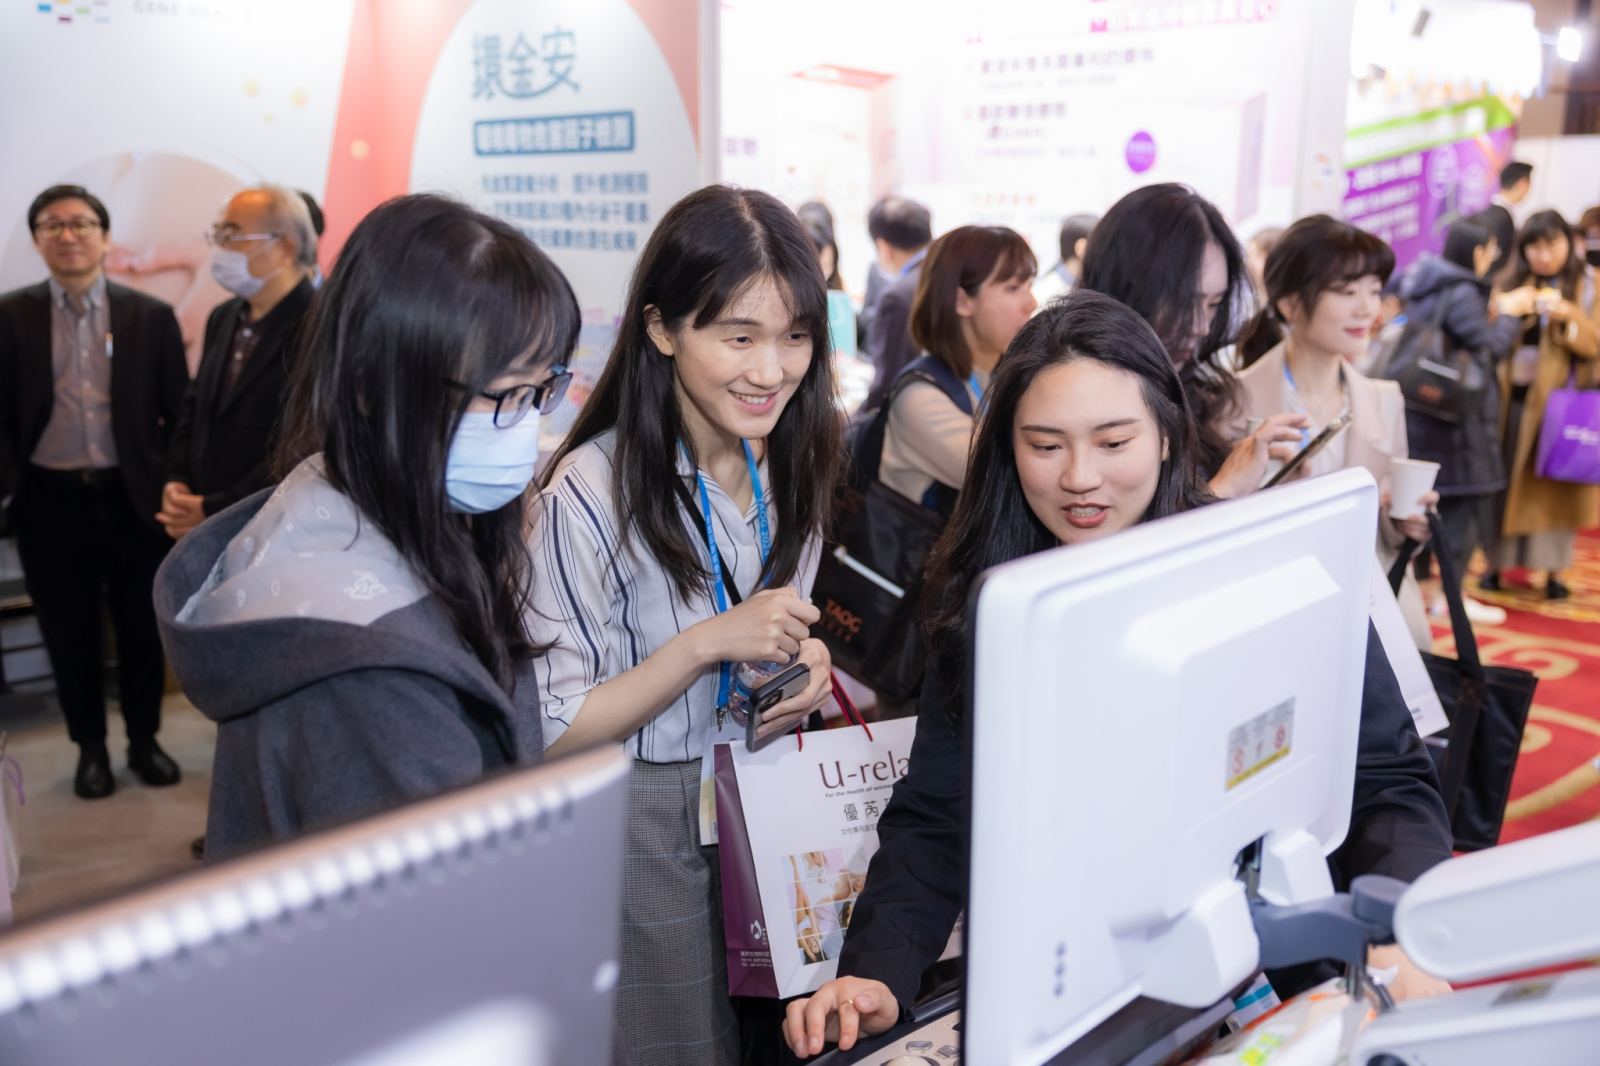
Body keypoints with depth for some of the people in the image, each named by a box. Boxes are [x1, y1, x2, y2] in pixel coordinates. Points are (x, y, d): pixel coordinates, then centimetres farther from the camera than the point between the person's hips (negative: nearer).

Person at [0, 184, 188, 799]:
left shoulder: (150, 316, 1)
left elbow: (179, 412, 3)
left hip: (133, 497, 0)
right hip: (51, 500, 0)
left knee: (143, 629, 10)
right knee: (69, 634, 11)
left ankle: (144, 741, 28)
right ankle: (90, 748, 27)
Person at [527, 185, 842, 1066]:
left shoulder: (789, 466, 1)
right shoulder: (591, 491, -21)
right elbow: (555, 734, -18)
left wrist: (806, 663, -7)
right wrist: (706, 642, -27)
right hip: (647, 837, -6)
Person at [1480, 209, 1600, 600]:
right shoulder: (1510, 282, 9)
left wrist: (1568, 316, -20)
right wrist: (1505, 309, -16)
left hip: (1562, 399, -1)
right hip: (1513, 396, 1)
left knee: (1557, 487, 1)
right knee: (1505, 481, 3)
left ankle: (1553, 571, 10)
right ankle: (1497, 563, 14)